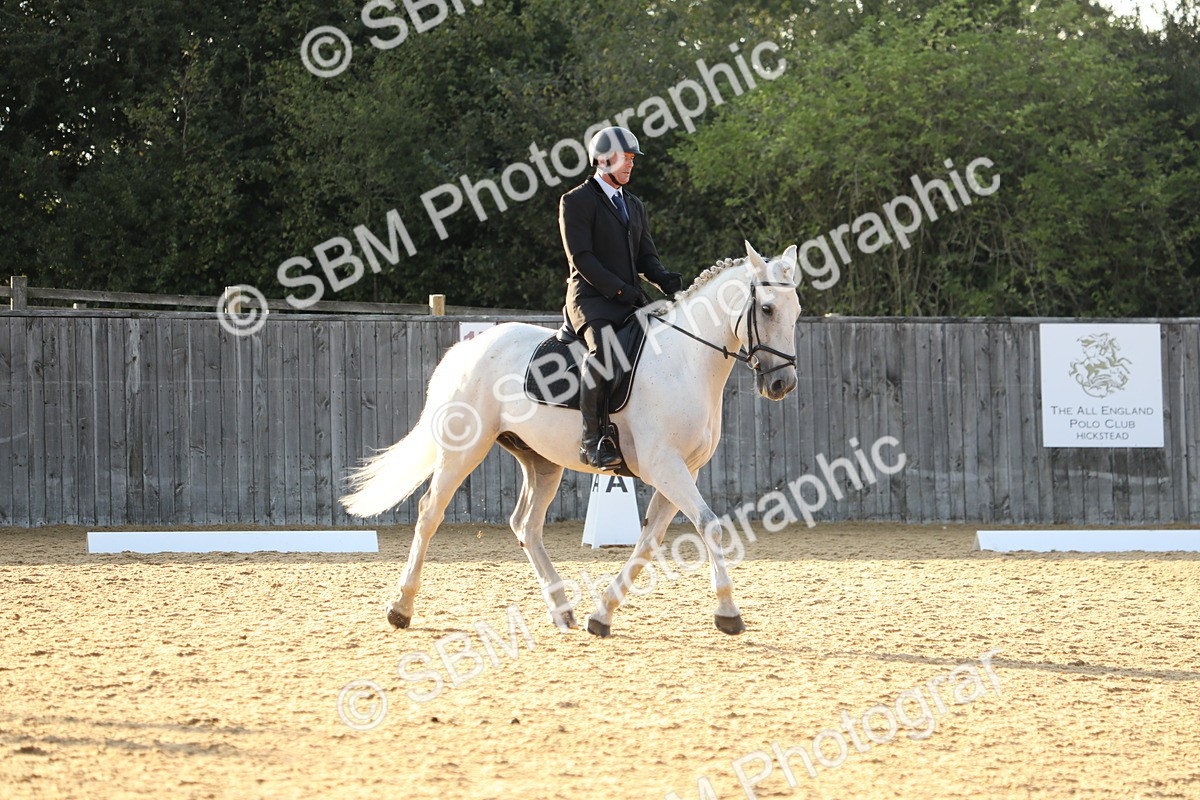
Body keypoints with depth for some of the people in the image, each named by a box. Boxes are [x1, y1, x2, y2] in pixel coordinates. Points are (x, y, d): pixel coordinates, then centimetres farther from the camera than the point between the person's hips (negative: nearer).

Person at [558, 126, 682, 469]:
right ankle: (592, 440, -34)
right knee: (603, 351, -34)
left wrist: (664, 279, -6)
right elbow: (581, 258, -10)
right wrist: (620, 289, -19)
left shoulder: (635, 206, 23)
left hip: (631, 300, 8)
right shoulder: (577, 202, -1)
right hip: (591, 299, -8)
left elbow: (646, 256, 17)